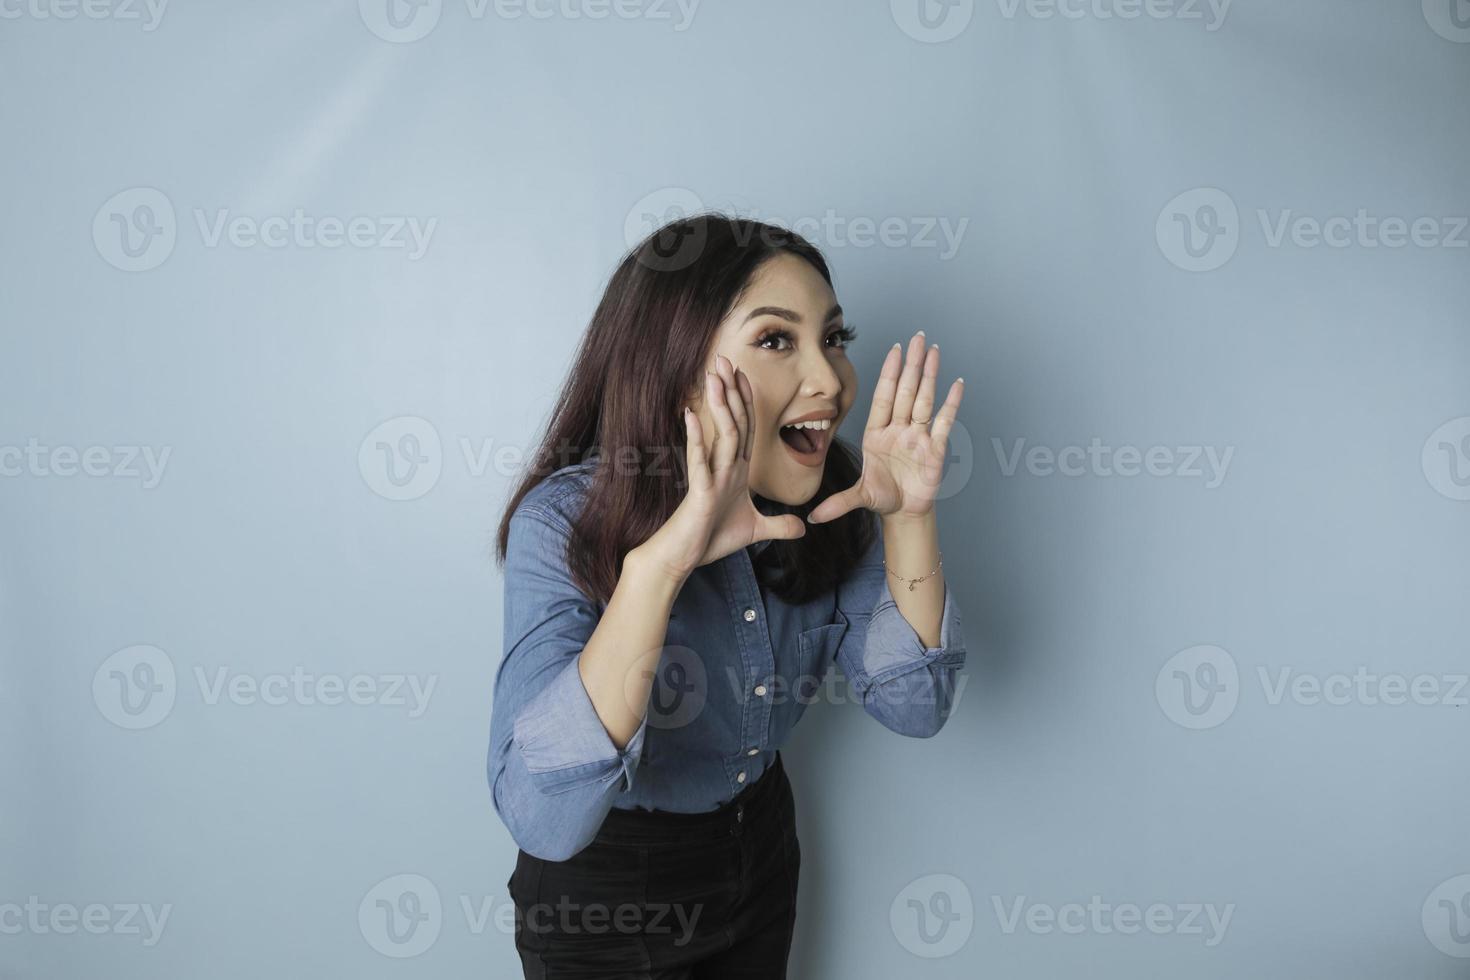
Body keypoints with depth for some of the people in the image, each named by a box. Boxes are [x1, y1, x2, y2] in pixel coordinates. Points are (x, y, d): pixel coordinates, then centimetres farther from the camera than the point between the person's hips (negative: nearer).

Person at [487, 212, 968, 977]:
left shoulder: (827, 503, -14)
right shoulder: (566, 522, -28)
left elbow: (913, 708, -12)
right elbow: (542, 818, -38)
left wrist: (908, 514, -26)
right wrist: (658, 561, -48)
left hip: (761, 846, 5)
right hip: (603, 888, -4)